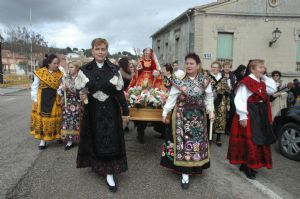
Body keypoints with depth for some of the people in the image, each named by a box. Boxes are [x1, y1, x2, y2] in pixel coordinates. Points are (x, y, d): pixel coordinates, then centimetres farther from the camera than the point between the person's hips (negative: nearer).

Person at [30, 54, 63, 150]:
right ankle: (42, 140, 15)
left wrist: (59, 97, -7)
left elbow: (59, 87, 4)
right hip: (42, 99, -1)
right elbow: (35, 87, -1)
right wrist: (35, 99, -4)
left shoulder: (59, 74, 0)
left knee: (53, 118, 6)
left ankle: (57, 137, 21)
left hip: (54, 99, 1)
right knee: (42, 118, 5)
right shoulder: (40, 72, -6)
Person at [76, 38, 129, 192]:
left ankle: (109, 174, 11)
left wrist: (125, 111, 0)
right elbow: (80, 90, 6)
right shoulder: (85, 69, 0)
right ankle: (96, 164, 36)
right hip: (92, 111, 1)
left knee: (111, 140, 1)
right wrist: (81, 95, -19)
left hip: (110, 111, -1)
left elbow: (120, 92, -1)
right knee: (94, 139, 11)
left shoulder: (114, 69, -2)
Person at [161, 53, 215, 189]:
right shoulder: (179, 80, -9)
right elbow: (172, 97, -8)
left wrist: (211, 111, -6)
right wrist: (165, 112, -11)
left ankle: (195, 167, 32)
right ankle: (185, 173, 7)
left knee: (197, 141, 12)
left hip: (198, 117, 3)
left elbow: (209, 97, 4)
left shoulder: (204, 81, -2)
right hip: (182, 116, -2)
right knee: (183, 142, 0)